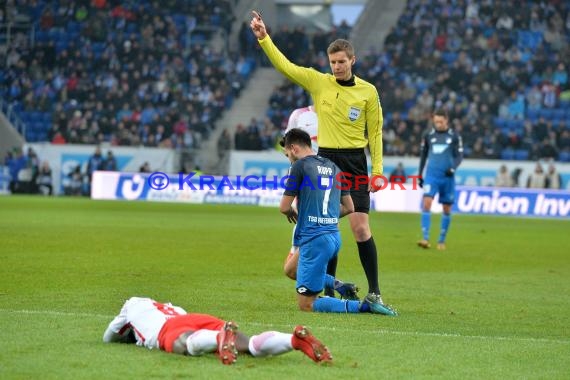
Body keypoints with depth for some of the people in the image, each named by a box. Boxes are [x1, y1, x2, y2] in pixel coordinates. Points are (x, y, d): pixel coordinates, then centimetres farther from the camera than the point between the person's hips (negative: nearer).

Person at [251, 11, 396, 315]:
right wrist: (264, 38, -11)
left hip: (355, 162, -2)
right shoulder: (318, 82, 3)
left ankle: (374, 294, -6)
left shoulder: (368, 91, 1)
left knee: (361, 228, -10)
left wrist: (377, 169, -1)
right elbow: (284, 66, -1)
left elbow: (375, 132, 4)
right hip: (325, 160, 2)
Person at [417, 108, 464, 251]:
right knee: (426, 203, -17)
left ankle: (442, 240, 19)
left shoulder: (454, 136, 1)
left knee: (447, 209, 6)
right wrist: (420, 175, 15)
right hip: (431, 175, 0)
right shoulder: (428, 135, 7)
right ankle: (425, 239, -21)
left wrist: (453, 168, -18)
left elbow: (459, 155, 1)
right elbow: (423, 155, 16)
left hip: (447, 177, 0)